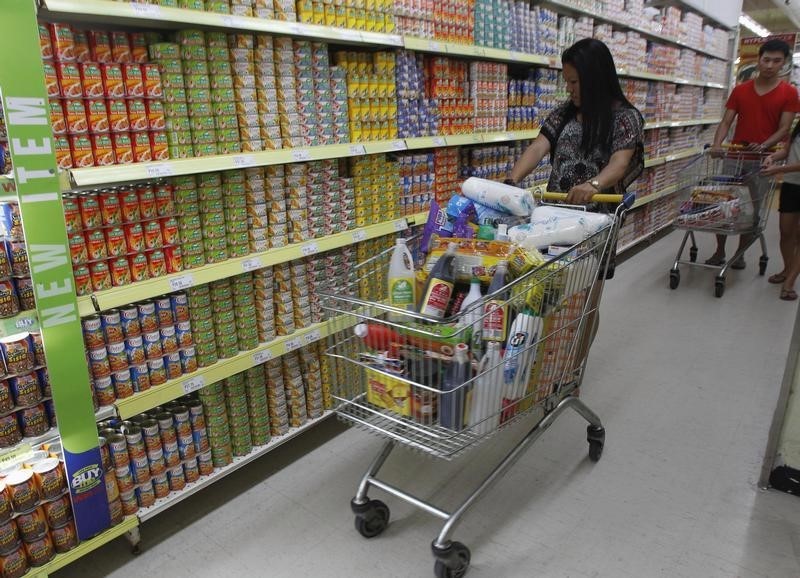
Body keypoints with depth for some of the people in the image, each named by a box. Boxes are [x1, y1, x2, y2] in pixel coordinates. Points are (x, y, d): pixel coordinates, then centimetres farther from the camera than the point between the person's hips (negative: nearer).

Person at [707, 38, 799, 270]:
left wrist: (763, 146, -23)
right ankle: (719, 252, 12)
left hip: (764, 160, -1)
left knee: (757, 209, 2)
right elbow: (726, 122, 2)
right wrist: (717, 145, -17)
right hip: (735, 156, 1)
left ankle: (740, 253, 16)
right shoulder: (740, 90, 7)